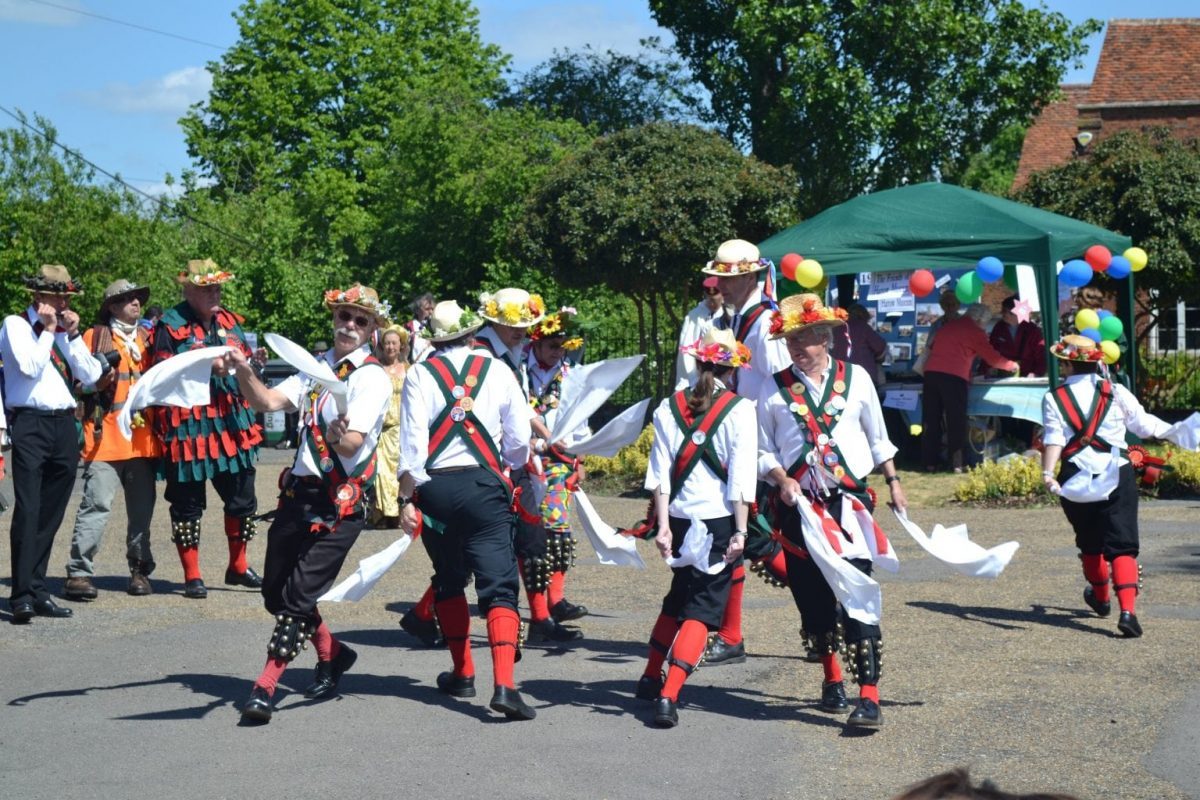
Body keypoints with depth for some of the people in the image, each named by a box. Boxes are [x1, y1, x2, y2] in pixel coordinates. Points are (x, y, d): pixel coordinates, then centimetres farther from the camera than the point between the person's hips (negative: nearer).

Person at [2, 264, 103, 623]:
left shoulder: (66, 329, 17)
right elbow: (29, 367, -15)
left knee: (51, 514, 8)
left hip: (64, 426, 6)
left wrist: (72, 335, 1)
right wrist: (47, 330, -7)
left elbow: (90, 376, 7)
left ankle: (37, 590, 14)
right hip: (30, 424, -6)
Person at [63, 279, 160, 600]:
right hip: (106, 436, -5)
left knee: (142, 508, 6)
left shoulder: (148, 337, 19)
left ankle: (140, 570, 15)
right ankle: (79, 572, -10)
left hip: (143, 437, 5)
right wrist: (99, 380, -16)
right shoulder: (95, 337, 4)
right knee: (97, 504, -12)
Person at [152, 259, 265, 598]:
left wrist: (253, 362, -2)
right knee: (188, 502, 1)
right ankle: (192, 576, 10)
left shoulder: (230, 321, 13)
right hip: (188, 425, -6)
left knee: (242, 497, 11)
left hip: (231, 421, 6)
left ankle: (238, 566, 27)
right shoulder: (171, 325, -5)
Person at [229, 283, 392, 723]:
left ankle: (265, 685, -8)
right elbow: (268, 401, 1)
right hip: (299, 490, 7)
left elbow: (353, 446, -18)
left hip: (342, 500, -7)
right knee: (275, 591, 11)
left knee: (300, 593, -12)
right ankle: (333, 654, 32)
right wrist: (244, 372, -18)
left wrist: (341, 436, -41)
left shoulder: (373, 378, -6)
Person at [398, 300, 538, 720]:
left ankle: (462, 673, 28)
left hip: (435, 486, 1)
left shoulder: (420, 374, 1)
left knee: (449, 582, 20)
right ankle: (503, 683, -21)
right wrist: (506, 467, 25)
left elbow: (413, 439, -7)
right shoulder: (497, 370, 3)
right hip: (484, 485, -1)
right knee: (499, 586, -5)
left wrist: (407, 499, -4)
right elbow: (520, 440, 4)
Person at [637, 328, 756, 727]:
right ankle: (668, 696, -15)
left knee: (678, 598, 25)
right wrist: (740, 531, -8)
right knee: (702, 609, -2)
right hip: (720, 519, -4)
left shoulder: (669, 407, 5)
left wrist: (663, 526, -1)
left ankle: (651, 679, 35)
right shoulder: (739, 409, -4)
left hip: (679, 518, 4)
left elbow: (660, 473, 0)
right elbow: (741, 475, -10)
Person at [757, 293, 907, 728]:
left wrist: (893, 482, 19)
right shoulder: (775, 389, 3)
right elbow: (764, 451, 6)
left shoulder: (856, 378, 5)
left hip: (850, 502, -1)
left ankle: (869, 698, -15)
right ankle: (832, 680, 32)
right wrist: (782, 479, -12)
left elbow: (878, 438, 17)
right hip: (800, 506, 1)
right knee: (813, 598, 9)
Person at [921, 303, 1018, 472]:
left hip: (931, 372, 5)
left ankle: (929, 463, 8)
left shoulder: (948, 326, 22)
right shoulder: (974, 332, 4)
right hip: (954, 376, -5)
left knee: (931, 420, 7)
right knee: (956, 420, 0)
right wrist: (1012, 365, 25)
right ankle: (957, 463, -3)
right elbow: (992, 358, 7)